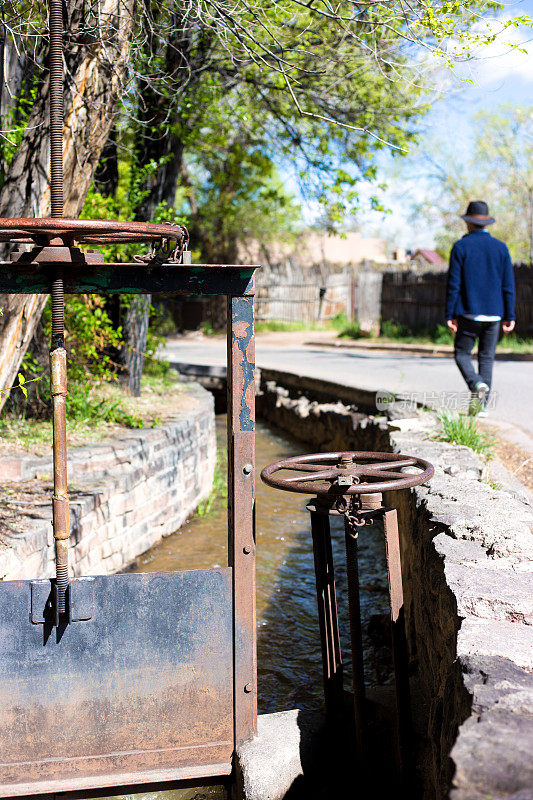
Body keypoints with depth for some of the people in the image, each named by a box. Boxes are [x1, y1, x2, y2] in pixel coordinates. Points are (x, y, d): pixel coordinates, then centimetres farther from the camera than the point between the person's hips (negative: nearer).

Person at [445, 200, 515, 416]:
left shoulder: (460, 247, -4)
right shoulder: (501, 248, 5)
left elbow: (453, 284, -7)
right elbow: (508, 285, 4)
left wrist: (450, 315, -3)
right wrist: (510, 316, 8)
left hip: (469, 313, -3)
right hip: (493, 314, 3)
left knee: (462, 354, 9)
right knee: (486, 358, 9)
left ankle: (477, 385, -19)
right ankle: (482, 406, 6)